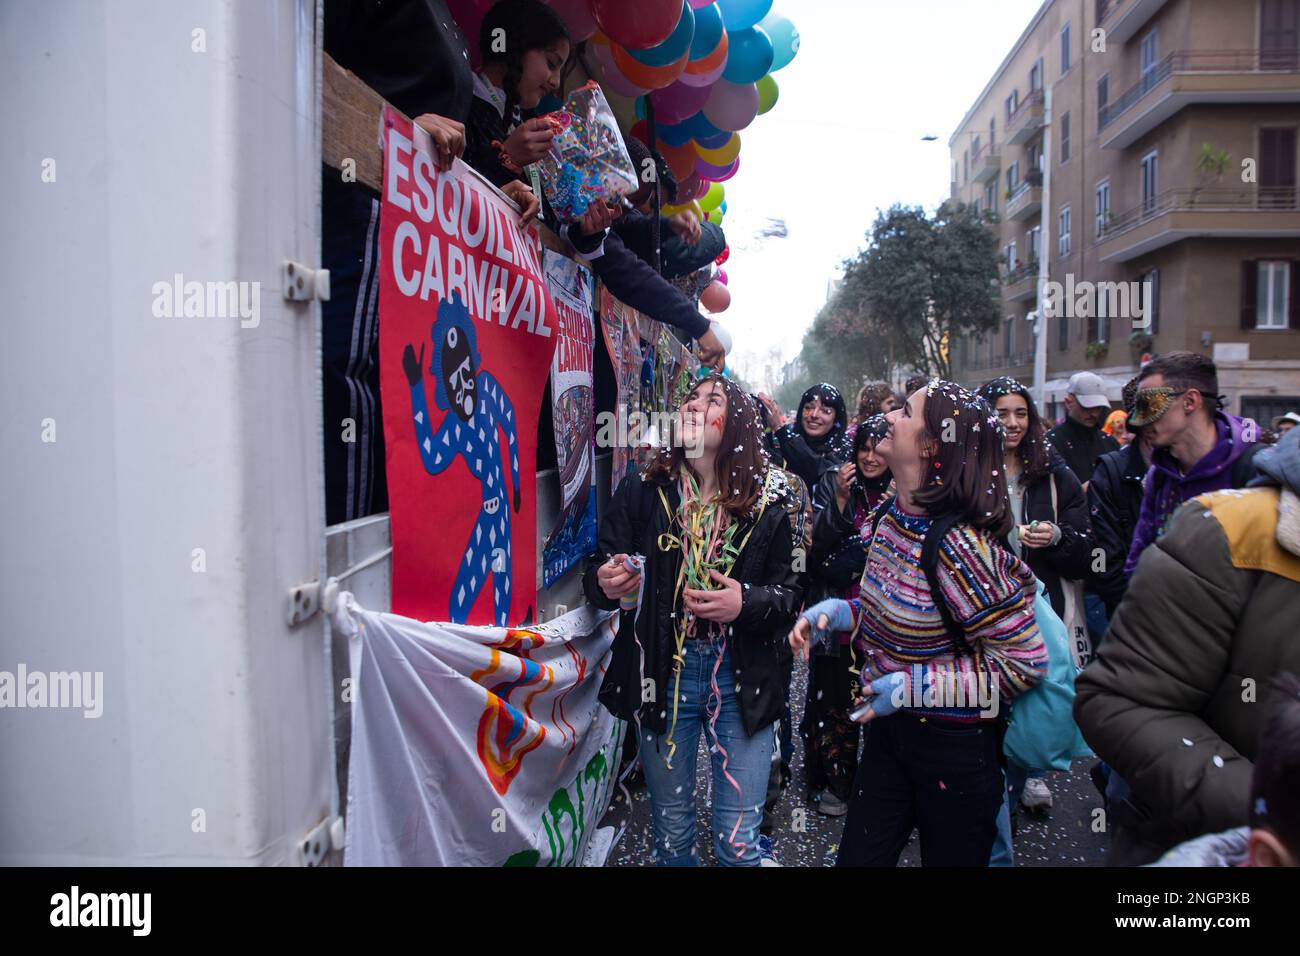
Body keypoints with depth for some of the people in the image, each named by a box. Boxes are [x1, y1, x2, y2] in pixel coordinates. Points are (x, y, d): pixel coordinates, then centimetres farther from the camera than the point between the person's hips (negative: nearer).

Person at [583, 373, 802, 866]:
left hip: (741, 681, 0)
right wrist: (607, 584, -24)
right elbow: (596, 579, -1)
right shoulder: (640, 492, -2)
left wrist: (747, 603, -18)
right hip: (662, 675, 1)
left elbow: (789, 595, 1)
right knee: (672, 834, 16)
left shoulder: (766, 502, -2)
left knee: (739, 843, 8)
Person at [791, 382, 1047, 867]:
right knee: (857, 857, 15)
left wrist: (915, 685, -22)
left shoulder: (957, 542, -26)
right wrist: (840, 612, -5)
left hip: (953, 747, -7)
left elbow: (1023, 661, -22)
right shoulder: (893, 516, -3)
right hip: (890, 728, 7)